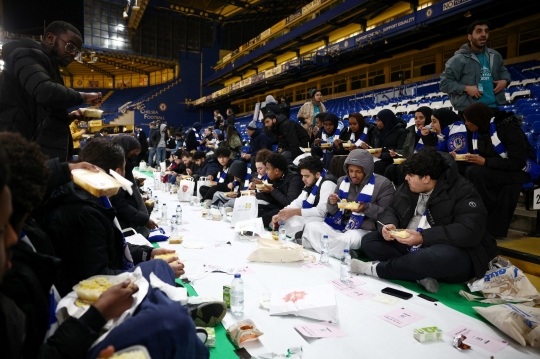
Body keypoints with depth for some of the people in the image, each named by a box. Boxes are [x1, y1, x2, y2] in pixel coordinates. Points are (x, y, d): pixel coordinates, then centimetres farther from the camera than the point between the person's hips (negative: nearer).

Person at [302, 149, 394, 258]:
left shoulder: (383, 184, -5)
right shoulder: (342, 181, 10)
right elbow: (333, 212, 15)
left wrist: (367, 208, -24)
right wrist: (332, 204, -9)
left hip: (363, 230, -5)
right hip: (339, 226, 5)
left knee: (346, 240, -37)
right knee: (311, 227, -17)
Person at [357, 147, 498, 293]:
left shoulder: (462, 191, -14)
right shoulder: (408, 188, 6)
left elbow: (470, 231, -25)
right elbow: (391, 211, 10)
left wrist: (423, 237, -29)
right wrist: (388, 225, -15)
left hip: (451, 254, -6)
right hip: (409, 247, 7)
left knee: (440, 257, -41)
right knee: (368, 241, -7)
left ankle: (377, 268, -18)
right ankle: (420, 274, -22)